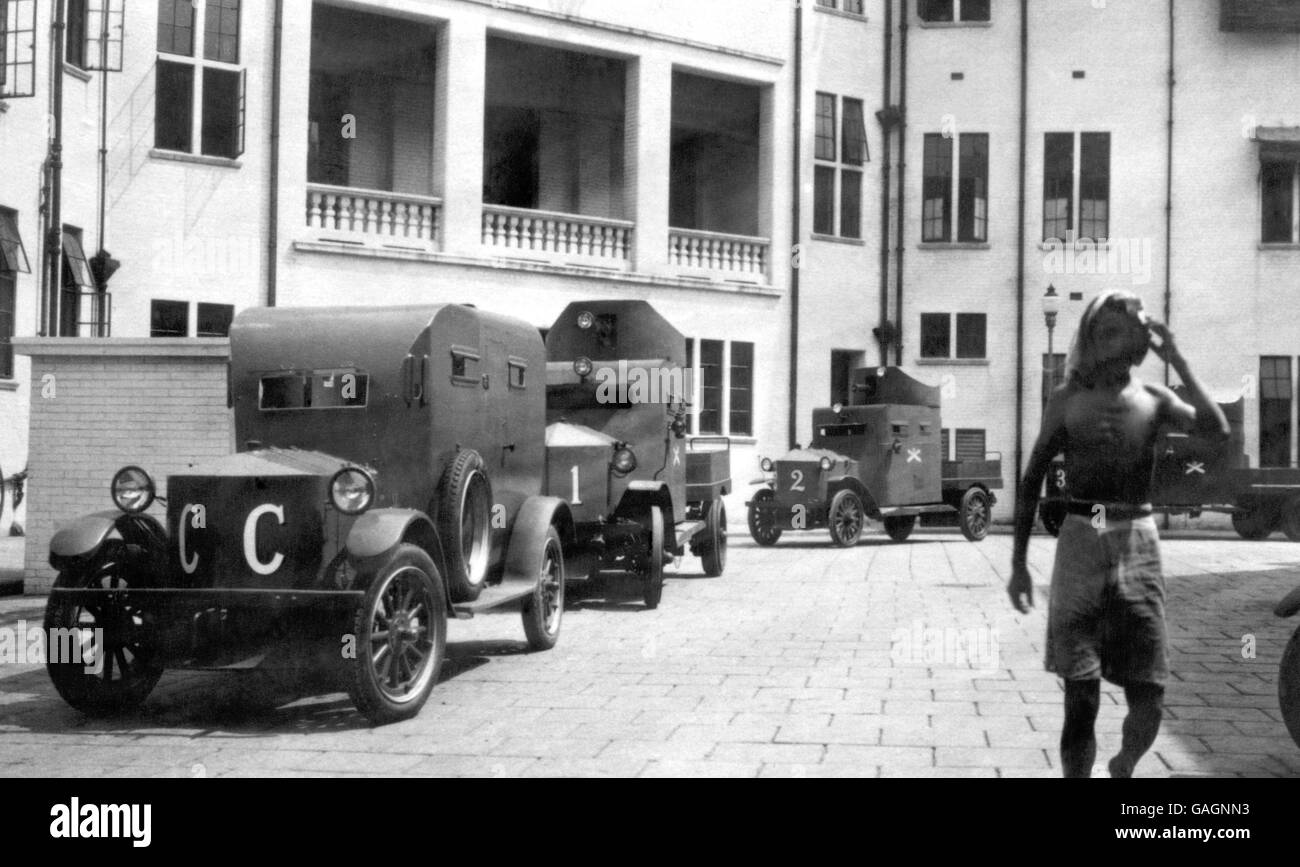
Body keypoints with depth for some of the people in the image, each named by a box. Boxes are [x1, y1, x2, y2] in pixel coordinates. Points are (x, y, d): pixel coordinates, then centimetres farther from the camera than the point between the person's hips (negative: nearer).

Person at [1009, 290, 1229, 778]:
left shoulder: (1154, 399, 8)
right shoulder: (1067, 400, 6)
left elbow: (1217, 431, -11)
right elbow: (1031, 482, 9)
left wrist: (1177, 361, -9)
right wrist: (1018, 563, 5)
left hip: (1138, 546, 1)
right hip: (1080, 543, -1)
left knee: (1149, 703, 1)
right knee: (1080, 699, -4)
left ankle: (1122, 769, 31)